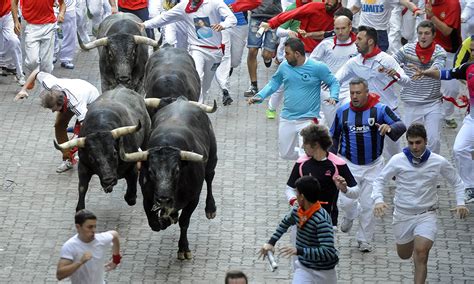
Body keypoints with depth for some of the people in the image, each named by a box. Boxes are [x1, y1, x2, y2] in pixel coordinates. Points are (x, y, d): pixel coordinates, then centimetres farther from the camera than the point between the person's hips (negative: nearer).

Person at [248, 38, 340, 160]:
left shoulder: (317, 67, -11)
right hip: (287, 119, 5)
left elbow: (333, 82, 0)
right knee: (286, 154, 14)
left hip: (308, 119, -5)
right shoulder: (284, 67, 0)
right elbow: (274, 83, 14)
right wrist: (260, 96, 0)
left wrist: (333, 97, -19)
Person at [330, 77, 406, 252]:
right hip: (349, 164, 1)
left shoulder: (380, 109, -10)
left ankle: (365, 239, 24)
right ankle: (350, 216, 28)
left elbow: (401, 126, -19)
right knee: (346, 202, -9)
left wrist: (390, 127, -41)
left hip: (373, 166, -1)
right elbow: (334, 136, 13)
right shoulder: (342, 111, -1)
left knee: (368, 205, 5)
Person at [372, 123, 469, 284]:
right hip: (402, 214, 2)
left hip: (426, 215, -2)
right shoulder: (398, 160, -10)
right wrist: (378, 200, -21)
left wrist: (460, 203, -9)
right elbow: (380, 181, -2)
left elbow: (457, 182, 6)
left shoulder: (438, 162, -7)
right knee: (404, 255, 19)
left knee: (421, 253, -22)